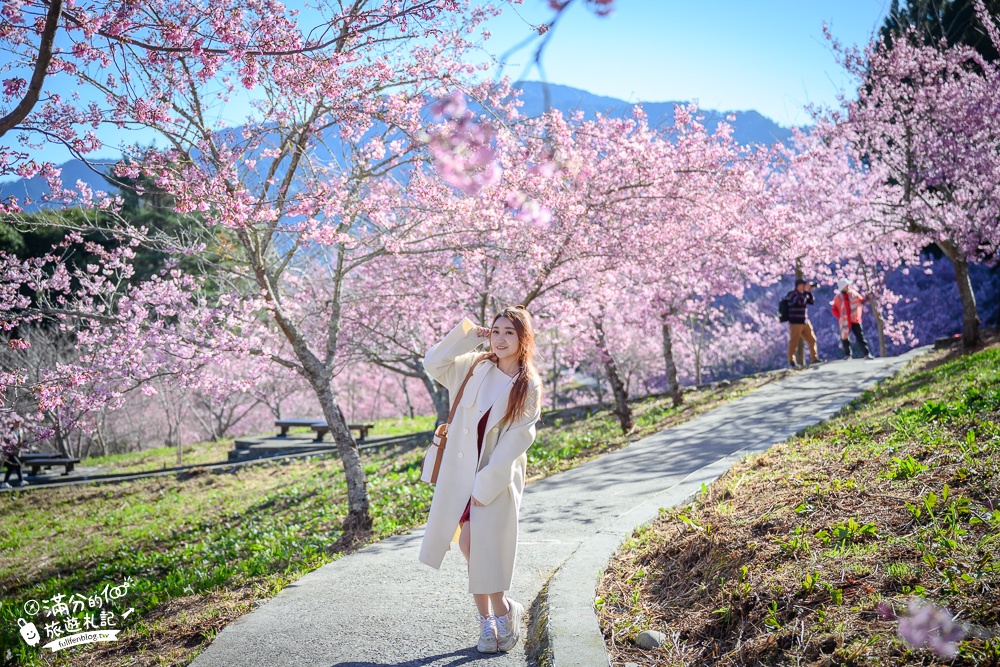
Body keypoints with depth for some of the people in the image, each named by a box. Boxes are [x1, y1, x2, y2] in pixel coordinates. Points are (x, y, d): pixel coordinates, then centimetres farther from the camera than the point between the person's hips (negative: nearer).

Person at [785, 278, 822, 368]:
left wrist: (809, 292, 0)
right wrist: (806, 291, -16)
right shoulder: (791, 294, -10)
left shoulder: (803, 294, 13)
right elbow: (800, 301, -24)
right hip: (795, 323, -7)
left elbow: (812, 302, 11)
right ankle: (791, 361, 7)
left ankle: (814, 358, 19)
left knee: (812, 340, 9)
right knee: (794, 343, -2)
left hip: (805, 322, 7)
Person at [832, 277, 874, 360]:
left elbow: (861, 300, 16)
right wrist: (840, 317, -5)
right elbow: (834, 310, 5)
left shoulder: (853, 294, 4)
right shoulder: (838, 298, -2)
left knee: (860, 337, -4)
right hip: (845, 321, -1)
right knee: (845, 338, 6)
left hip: (855, 320, 1)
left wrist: (867, 298, -2)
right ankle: (847, 354, 21)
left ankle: (866, 354, -5)